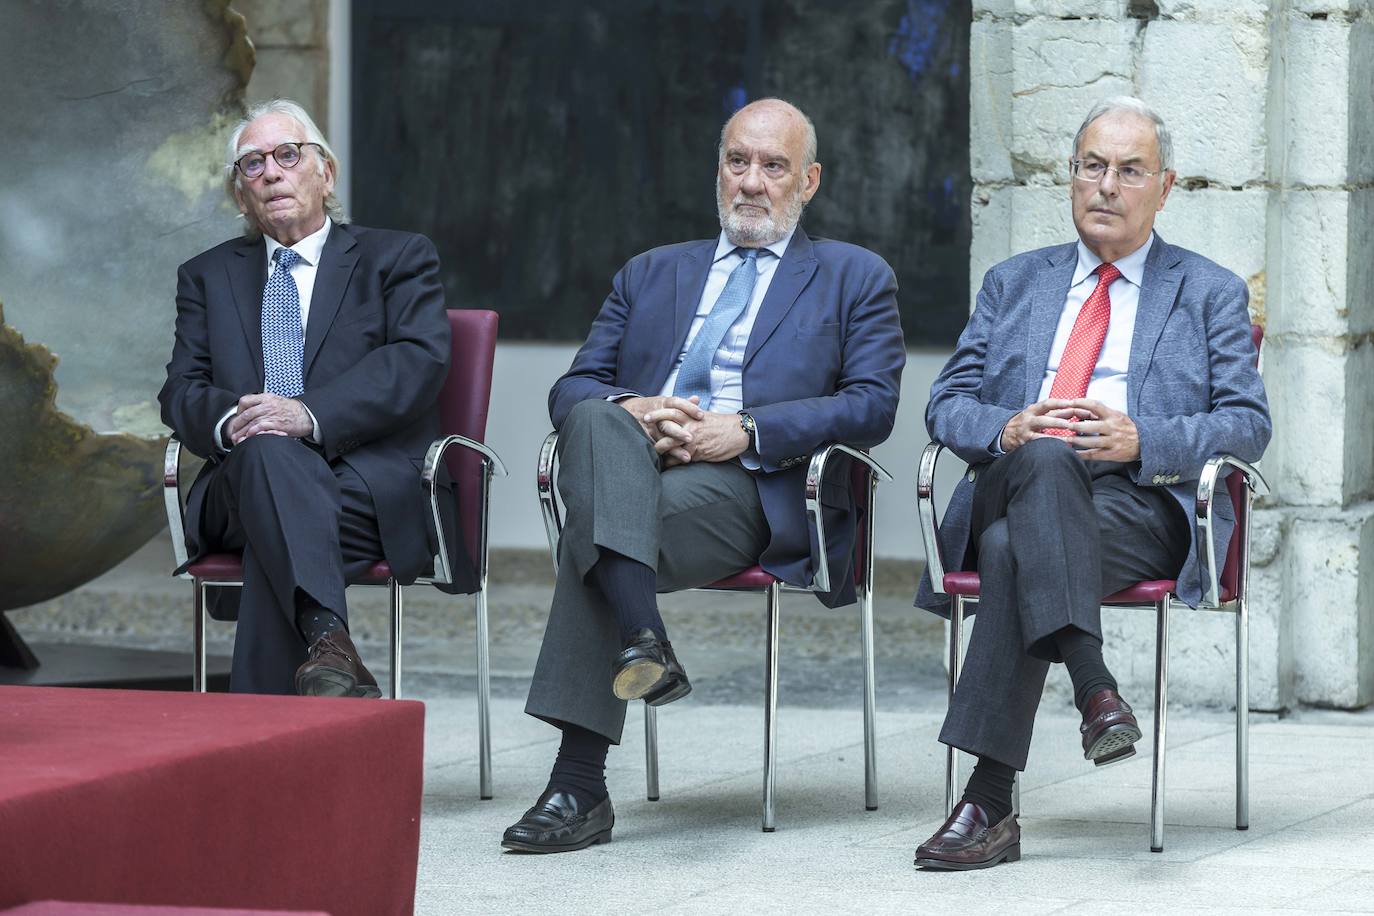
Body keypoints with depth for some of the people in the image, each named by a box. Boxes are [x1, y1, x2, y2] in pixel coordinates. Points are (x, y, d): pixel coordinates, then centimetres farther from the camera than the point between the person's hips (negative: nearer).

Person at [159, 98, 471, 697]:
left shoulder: (398, 259, 15)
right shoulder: (207, 276, 27)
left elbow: (420, 362, -3)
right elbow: (182, 390, 14)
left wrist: (311, 415, -19)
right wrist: (227, 421, -12)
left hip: (376, 494, -2)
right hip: (243, 486, 2)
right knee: (267, 449, -37)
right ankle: (328, 643, -57)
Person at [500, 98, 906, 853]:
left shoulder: (854, 278, 18)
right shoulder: (651, 274, 29)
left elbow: (872, 406, 2)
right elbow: (571, 388, 18)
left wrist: (745, 431, -12)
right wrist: (629, 411, -7)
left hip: (758, 488, -3)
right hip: (633, 461, 4)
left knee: (591, 533, -34)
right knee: (596, 418, -35)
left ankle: (579, 783, -39)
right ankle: (643, 643, -48)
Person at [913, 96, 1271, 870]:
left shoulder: (1210, 294, 18)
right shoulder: (1015, 284, 26)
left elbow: (1248, 424, 7)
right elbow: (947, 404, 17)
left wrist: (1140, 440, -11)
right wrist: (1008, 429, -7)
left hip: (1141, 503, -2)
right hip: (1014, 485, 2)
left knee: (1014, 551, -35)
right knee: (1047, 459, -37)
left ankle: (990, 802, -39)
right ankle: (1094, 685, -47)